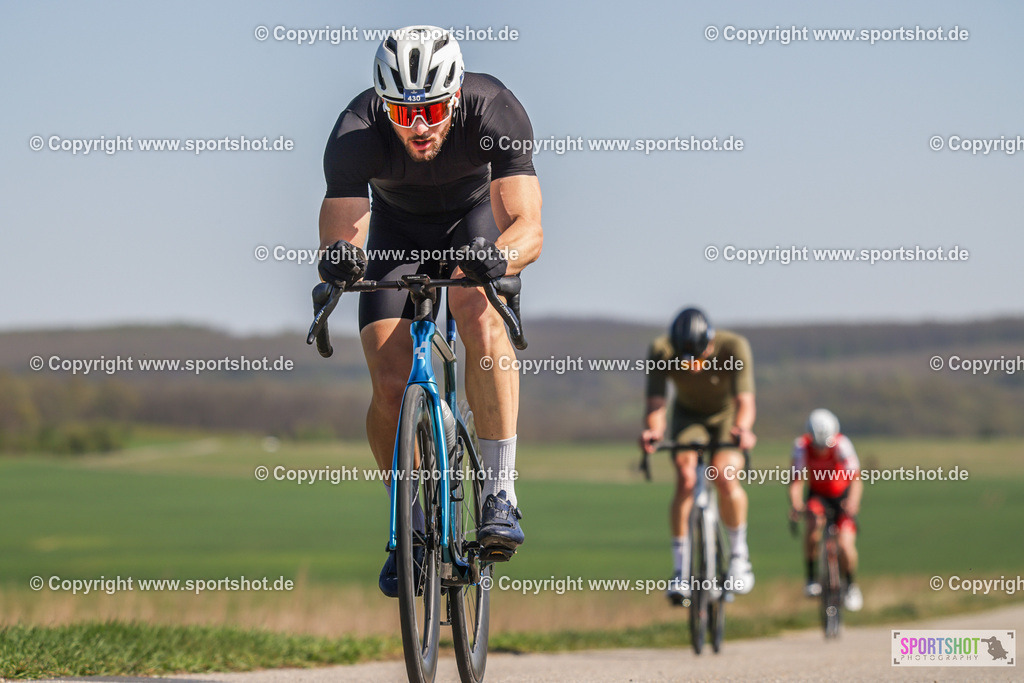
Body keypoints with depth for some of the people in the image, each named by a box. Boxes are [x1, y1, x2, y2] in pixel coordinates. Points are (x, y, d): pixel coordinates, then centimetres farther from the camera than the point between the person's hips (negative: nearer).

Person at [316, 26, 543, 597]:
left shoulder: (496, 114, -35)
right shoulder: (356, 133, -33)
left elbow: (529, 228, -40)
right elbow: (339, 236, -36)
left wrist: (499, 256, -62)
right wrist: (338, 260, -59)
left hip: (478, 217, -1)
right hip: (398, 225, 1)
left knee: (480, 314, -33)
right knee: (390, 383, -13)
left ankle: (501, 493, -27)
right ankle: (409, 528, 8)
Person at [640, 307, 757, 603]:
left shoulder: (734, 347, -33)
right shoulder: (661, 351, -28)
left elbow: (744, 401, -40)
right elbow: (656, 403, -33)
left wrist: (742, 429, -61)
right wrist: (652, 431, -55)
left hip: (727, 415, -1)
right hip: (689, 415, 1)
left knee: (724, 478, -25)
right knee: (685, 480, -22)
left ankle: (739, 553, -2)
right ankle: (680, 570, -15)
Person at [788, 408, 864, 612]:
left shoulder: (842, 445, -28)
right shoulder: (802, 446, -23)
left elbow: (856, 479, -35)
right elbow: (796, 481, -27)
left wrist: (852, 502, -55)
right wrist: (795, 505, -47)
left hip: (843, 496, -1)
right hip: (817, 494, 1)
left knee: (845, 545, -17)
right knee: (814, 522, -32)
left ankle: (850, 585, 12)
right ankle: (811, 577, -15)